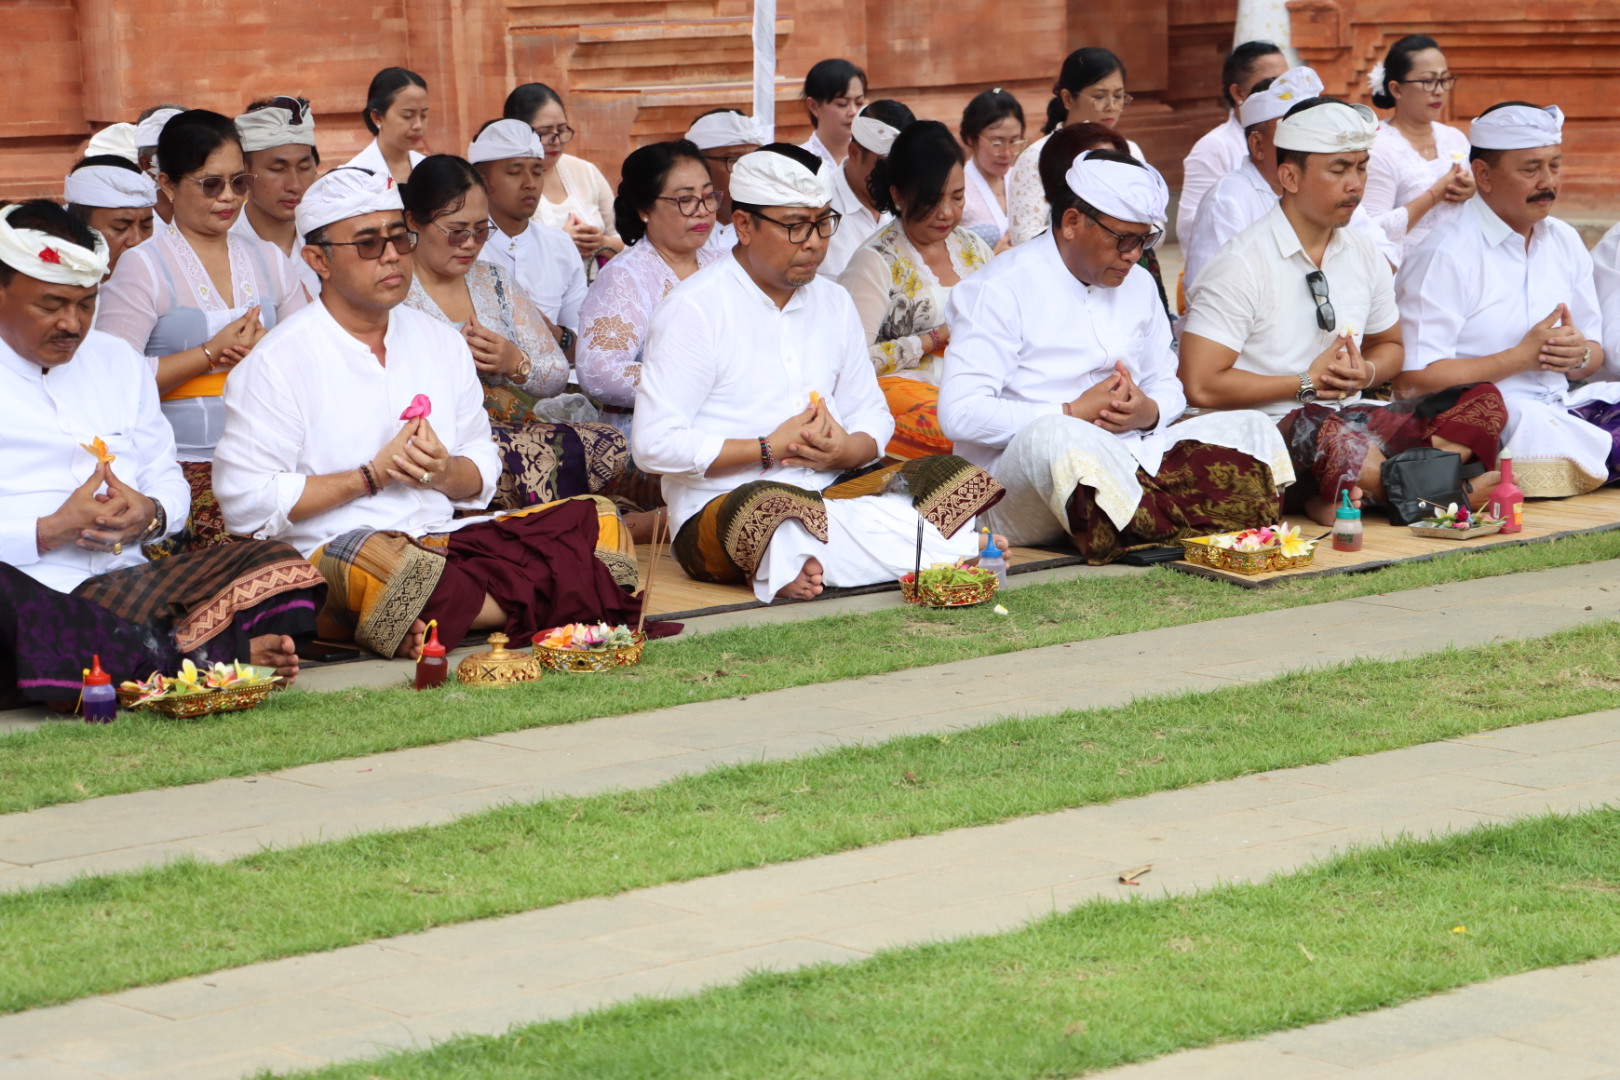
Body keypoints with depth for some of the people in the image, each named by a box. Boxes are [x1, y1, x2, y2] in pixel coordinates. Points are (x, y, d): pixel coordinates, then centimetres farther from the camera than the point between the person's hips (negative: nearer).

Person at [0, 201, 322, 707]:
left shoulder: (117, 361, 21)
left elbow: (168, 480, 22)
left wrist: (150, 514, -2)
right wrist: (52, 531, -15)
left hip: (124, 583, 6)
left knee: (280, 566, -13)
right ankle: (217, 656, -34)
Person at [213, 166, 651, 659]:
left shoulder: (441, 343, 17)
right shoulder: (278, 361, -2)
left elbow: (481, 473, 19)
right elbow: (245, 503, -10)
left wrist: (444, 473, -6)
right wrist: (373, 476, -10)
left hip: (447, 541, 6)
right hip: (334, 552, -6)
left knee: (598, 522, -10)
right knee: (378, 561, -41)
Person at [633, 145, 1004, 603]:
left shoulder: (833, 303, 16)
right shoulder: (696, 308, -5)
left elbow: (871, 415, 20)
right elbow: (654, 445, -11)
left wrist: (847, 451, -5)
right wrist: (770, 449, -12)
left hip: (824, 496, 7)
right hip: (718, 509, -6)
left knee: (951, 477, -17)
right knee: (773, 509, -41)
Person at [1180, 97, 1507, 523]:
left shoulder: (1363, 255, 12)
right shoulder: (1242, 266, -9)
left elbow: (1390, 347, 27)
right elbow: (1201, 386, -15)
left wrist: (1365, 372, 1)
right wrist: (1308, 384, -8)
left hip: (1351, 416, 7)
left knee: (1483, 403, -15)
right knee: (1329, 434, -42)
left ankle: (1340, 494, -32)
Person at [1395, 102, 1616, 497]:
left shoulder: (1564, 242, 16)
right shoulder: (1445, 257, -9)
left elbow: (1594, 351, 21)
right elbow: (1412, 379, -16)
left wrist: (1580, 354, -5)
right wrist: (1522, 357, -14)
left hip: (1559, 408, 7)